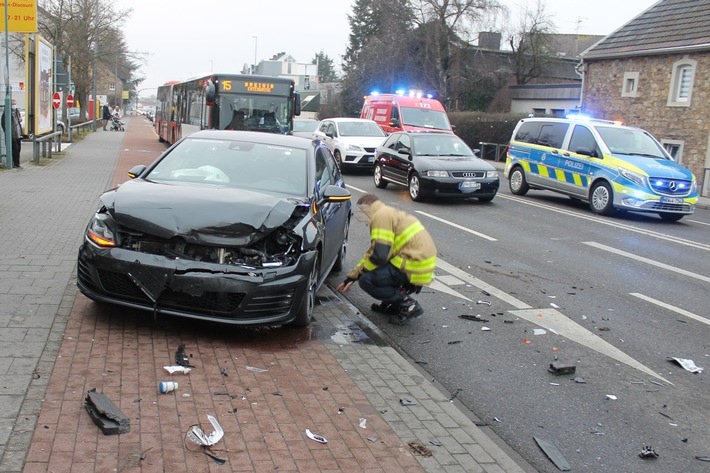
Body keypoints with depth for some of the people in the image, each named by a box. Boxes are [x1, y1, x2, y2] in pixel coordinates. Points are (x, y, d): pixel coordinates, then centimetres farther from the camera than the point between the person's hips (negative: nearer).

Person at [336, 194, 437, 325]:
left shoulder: (381, 216, -11)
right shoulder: (390, 213, 21)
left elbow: (379, 256, -18)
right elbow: (372, 252, 25)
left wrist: (360, 271, 3)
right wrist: (351, 277, 24)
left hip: (415, 267, -10)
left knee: (366, 280, -10)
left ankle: (408, 305, -5)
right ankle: (394, 303, 20)